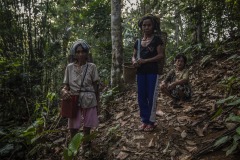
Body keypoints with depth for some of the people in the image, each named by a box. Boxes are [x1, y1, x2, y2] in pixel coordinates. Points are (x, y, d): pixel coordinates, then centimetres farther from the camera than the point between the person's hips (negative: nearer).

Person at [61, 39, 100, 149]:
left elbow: (95, 86, 1)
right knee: (73, 127, 2)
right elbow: (66, 85, 5)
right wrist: (64, 91, -18)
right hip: (74, 101, 1)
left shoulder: (91, 67, -2)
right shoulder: (69, 67, 1)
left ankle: (86, 145, 29)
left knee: (87, 126, 10)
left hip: (89, 101, 0)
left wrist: (98, 102, 3)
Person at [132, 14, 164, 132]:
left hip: (152, 72, -5)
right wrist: (134, 61, -9)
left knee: (151, 97, -1)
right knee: (141, 97, 7)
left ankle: (151, 121, 10)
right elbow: (134, 56, 16)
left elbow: (161, 55, -9)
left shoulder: (156, 40, -1)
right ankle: (144, 120, 18)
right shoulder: (138, 42, 13)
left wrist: (145, 60, -17)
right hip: (140, 72, 5)